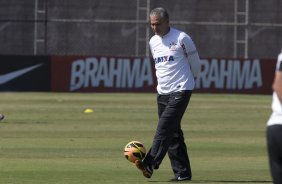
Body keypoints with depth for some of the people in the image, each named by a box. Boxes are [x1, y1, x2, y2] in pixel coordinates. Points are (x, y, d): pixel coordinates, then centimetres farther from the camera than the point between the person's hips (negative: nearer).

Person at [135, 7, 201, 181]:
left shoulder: (182, 38, -9)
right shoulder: (153, 41, 10)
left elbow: (195, 62, 3)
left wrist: (190, 79, 15)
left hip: (181, 91, -7)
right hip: (163, 93, 7)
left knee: (165, 127, -18)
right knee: (173, 132, 6)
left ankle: (150, 164, -28)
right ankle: (182, 172, 9)